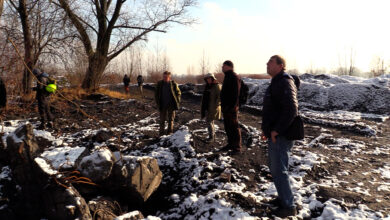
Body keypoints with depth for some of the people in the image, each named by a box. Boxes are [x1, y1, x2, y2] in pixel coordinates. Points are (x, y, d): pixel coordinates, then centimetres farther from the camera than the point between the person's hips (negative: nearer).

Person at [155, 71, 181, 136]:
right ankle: (162, 132, 13)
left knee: (171, 119, 6)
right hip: (163, 105, 1)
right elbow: (156, 94, 9)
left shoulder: (173, 84, -4)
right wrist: (158, 103, 1)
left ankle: (170, 132, 16)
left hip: (171, 105, -1)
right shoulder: (159, 84, 1)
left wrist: (177, 102, -4)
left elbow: (178, 93, 5)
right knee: (162, 119, 4)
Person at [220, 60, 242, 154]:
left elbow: (236, 93, -20)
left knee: (234, 127, -5)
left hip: (231, 108, -10)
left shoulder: (234, 77, -14)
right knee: (227, 127, 16)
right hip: (226, 107, 10)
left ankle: (237, 147, 0)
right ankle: (230, 144, 26)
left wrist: (232, 106, -24)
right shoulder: (227, 77, 17)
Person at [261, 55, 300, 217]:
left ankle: (289, 206, 11)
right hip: (274, 135, 11)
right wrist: (266, 126, 18)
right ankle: (283, 197, 34)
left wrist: (276, 130, -23)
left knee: (279, 170, -2)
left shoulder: (284, 82, -17)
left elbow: (291, 109, -28)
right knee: (274, 167, 19)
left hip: (280, 136, -11)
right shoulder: (276, 82, 17)